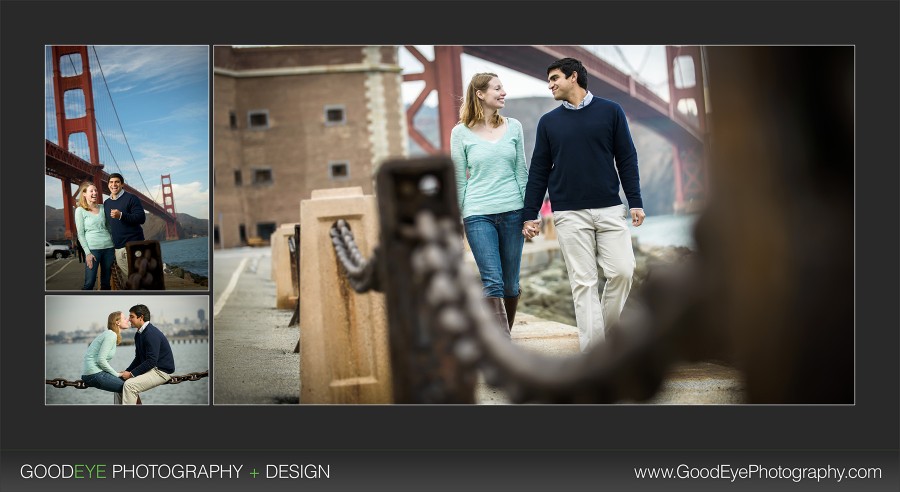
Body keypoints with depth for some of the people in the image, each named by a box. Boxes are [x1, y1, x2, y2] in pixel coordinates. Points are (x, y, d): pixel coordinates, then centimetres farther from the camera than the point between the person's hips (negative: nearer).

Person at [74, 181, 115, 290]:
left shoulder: (102, 207, 12)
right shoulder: (80, 210, 1)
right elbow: (80, 234, -2)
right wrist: (87, 253, -11)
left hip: (108, 247, 4)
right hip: (92, 248, -4)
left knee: (106, 282, 7)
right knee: (89, 282, -9)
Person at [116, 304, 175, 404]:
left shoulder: (152, 334, -19)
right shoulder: (139, 334, 12)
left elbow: (151, 361, -24)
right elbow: (138, 358, 18)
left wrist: (132, 373, -20)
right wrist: (126, 371, 3)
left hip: (161, 371, -10)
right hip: (150, 369, 10)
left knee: (129, 385, -25)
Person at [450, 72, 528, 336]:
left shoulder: (514, 127, 8)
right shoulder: (460, 133, 1)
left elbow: (521, 172, 11)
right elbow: (459, 180, 5)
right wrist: (456, 220, 5)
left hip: (512, 212, 3)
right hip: (478, 214, -3)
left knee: (510, 283, 7)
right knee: (493, 282, -11)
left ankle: (504, 335, 25)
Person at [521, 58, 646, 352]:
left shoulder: (610, 111, 5)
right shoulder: (548, 122, 9)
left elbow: (627, 159, 5)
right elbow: (538, 171, 9)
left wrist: (635, 202, -1)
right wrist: (530, 214, 4)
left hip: (610, 209, 0)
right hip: (569, 214, 0)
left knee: (622, 271, -6)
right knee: (584, 282, -1)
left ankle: (605, 331, 15)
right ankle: (592, 351, 2)